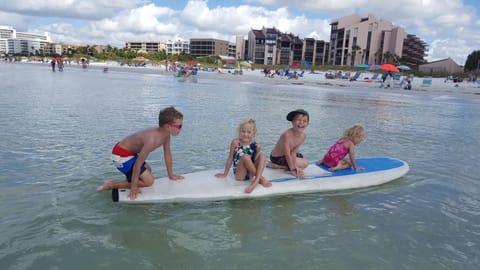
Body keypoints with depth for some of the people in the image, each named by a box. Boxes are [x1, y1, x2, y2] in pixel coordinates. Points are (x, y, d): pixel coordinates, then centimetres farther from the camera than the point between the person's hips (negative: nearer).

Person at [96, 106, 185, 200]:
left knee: (147, 171, 24)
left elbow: (167, 154, 6)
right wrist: (134, 187, -21)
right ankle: (110, 185, -2)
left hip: (130, 152, 10)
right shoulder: (152, 139, -34)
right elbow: (138, 164, -29)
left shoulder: (166, 134, -8)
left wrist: (171, 175, 14)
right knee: (149, 181, -7)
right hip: (121, 155, -10)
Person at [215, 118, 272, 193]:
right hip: (239, 174, -3)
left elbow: (255, 161, 1)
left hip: (251, 173, 3)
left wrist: (258, 151, -13)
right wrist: (225, 174, 7)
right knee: (246, 157, -31)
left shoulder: (255, 145, -2)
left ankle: (256, 181, -30)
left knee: (262, 155, -19)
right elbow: (230, 158, 1)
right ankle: (261, 178, -16)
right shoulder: (235, 142, -8)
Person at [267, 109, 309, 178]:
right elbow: (287, 155, -29)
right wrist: (292, 169, -26)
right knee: (304, 164, -7)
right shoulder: (287, 135, -33)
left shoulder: (303, 136, -11)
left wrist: (294, 166, -20)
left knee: (305, 161, 21)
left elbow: (293, 152, -9)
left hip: (285, 156, 9)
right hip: (277, 158, -9)